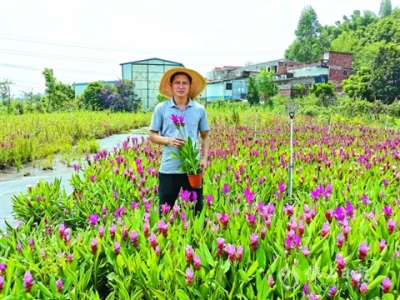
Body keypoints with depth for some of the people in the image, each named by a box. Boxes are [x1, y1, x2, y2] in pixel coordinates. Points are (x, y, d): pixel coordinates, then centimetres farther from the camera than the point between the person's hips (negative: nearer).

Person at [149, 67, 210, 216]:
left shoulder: (199, 109, 4)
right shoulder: (161, 108, -1)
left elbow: (205, 136, 12)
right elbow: (152, 136, 3)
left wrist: (205, 158, -1)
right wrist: (168, 140, -16)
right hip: (169, 169, -1)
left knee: (196, 210, 11)